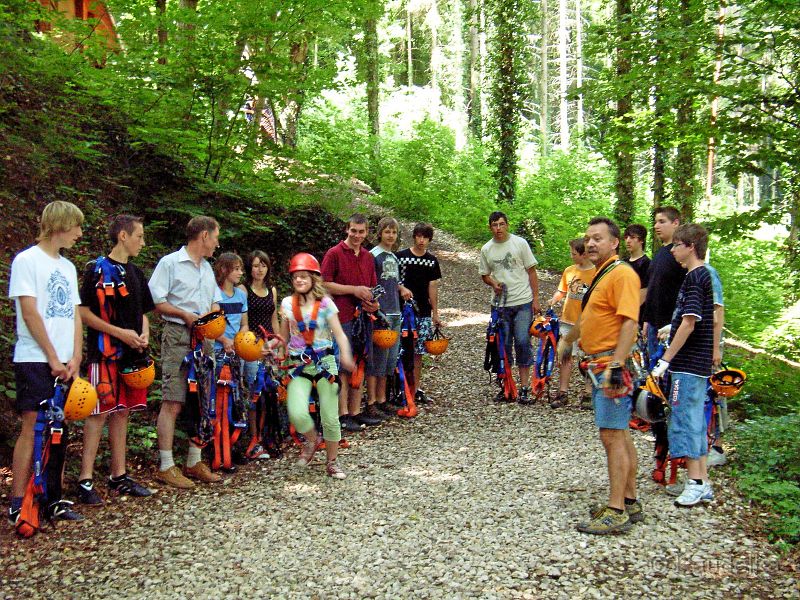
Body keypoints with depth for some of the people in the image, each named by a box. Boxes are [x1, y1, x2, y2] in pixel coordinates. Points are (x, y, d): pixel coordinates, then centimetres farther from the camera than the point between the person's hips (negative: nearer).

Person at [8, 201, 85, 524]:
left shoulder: (67, 267, 16)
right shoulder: (27, 260, -5)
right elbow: (30, 314, -11)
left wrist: (75, 358, 1)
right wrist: (53, 358, -11)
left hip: (64, 364, 6)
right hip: (35, 361, -6)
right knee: (33, 427, -7)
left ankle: (53, 498, 13)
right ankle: (18, 504, -1)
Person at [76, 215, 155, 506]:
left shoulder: (136, 273, 15)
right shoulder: (97, 269, -6)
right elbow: (84, 313, -9)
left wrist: (144, 334, 1)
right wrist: (120, 333, -15)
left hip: (132, 353, 7)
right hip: (105, 354, -7)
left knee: (122, 412, 10)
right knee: (99, 413, -6)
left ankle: (119, 476, 17)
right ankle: (85, 480, -1)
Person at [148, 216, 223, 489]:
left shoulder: (207, 267, 20)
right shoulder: (170, 262, -4)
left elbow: (215, 302, 25)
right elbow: (154, 301, -10)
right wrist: (185, 315, -15)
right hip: (178, 337, -8)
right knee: (173, 403, -8)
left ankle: (194, 463, 18)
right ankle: (166, 467, -2)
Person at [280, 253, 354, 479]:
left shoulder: (325, 303, -4)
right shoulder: (287, 304, 4)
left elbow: (339, 334, -10)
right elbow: (284, 336, 13)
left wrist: (345, 355, -29)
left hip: (325, 361, -1)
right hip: (299, 364, 1)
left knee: (330, 417, 2)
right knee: (297, 413, -19)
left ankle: (332, 462, 23)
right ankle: (312, 440, 15)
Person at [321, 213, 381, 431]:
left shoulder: (368, 257, 15)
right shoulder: (334, 254, -5)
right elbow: (324, 284, -9)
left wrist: (374, 303, 2)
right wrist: (353, 289, -14)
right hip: (342, 319, -6)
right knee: (343, 367, -3)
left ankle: (355, 412, 17)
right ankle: (343, 415, 3)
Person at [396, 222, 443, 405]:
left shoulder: (432, 261, 9)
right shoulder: (400, 256, -2)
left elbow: (432, 287, 10)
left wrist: (435, 313, 9)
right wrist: (401, 289, -14)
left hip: (424, 313, 4)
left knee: (418, 352, 8)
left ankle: (416, 389, 16)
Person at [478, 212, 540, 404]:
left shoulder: (519, 243, -1)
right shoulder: (486, 249, 6)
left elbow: (531, 271, 2)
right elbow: (484, 275, 16)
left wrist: (535, 299, -3)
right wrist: (493, 283, -7)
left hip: (523, 302, -3)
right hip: (501, 304, 3)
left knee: (522, 342, -9)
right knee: (503, 345, 6)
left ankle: (524, 388, -1)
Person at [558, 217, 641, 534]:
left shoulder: (622, 273, -13)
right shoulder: (599, 275, 18)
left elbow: (629, 322, -22)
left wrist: (616, 365, -28)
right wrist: (567, 340, 44)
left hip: (613, 366, -10)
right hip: (599, 365, 10)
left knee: (612, 436, -8)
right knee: (620, 435, 14)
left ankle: (616, 512, -3)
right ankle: (630, 502, 23)